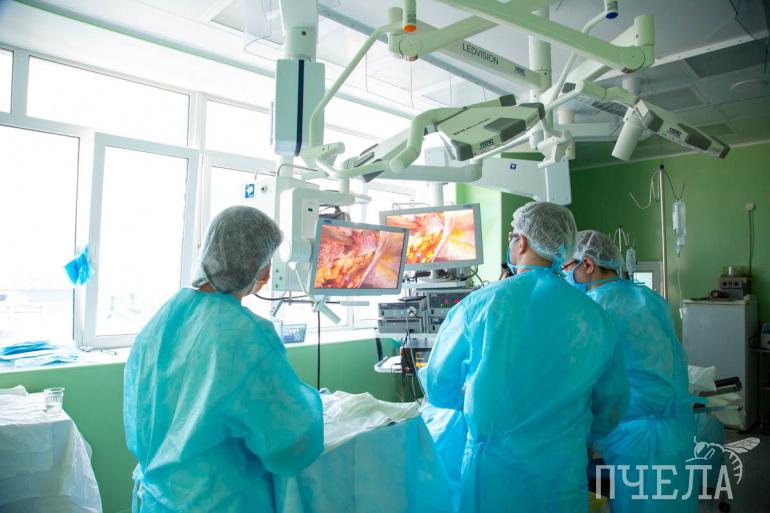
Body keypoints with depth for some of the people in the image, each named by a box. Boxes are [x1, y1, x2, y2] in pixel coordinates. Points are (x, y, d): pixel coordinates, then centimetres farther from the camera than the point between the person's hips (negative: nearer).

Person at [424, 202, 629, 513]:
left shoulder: (476, 305, -12)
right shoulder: (594, 317, -7)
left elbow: (438, 389, -2)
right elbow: (612, 405, 5)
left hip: (490, 471, -1)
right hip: (562, 474, 2)